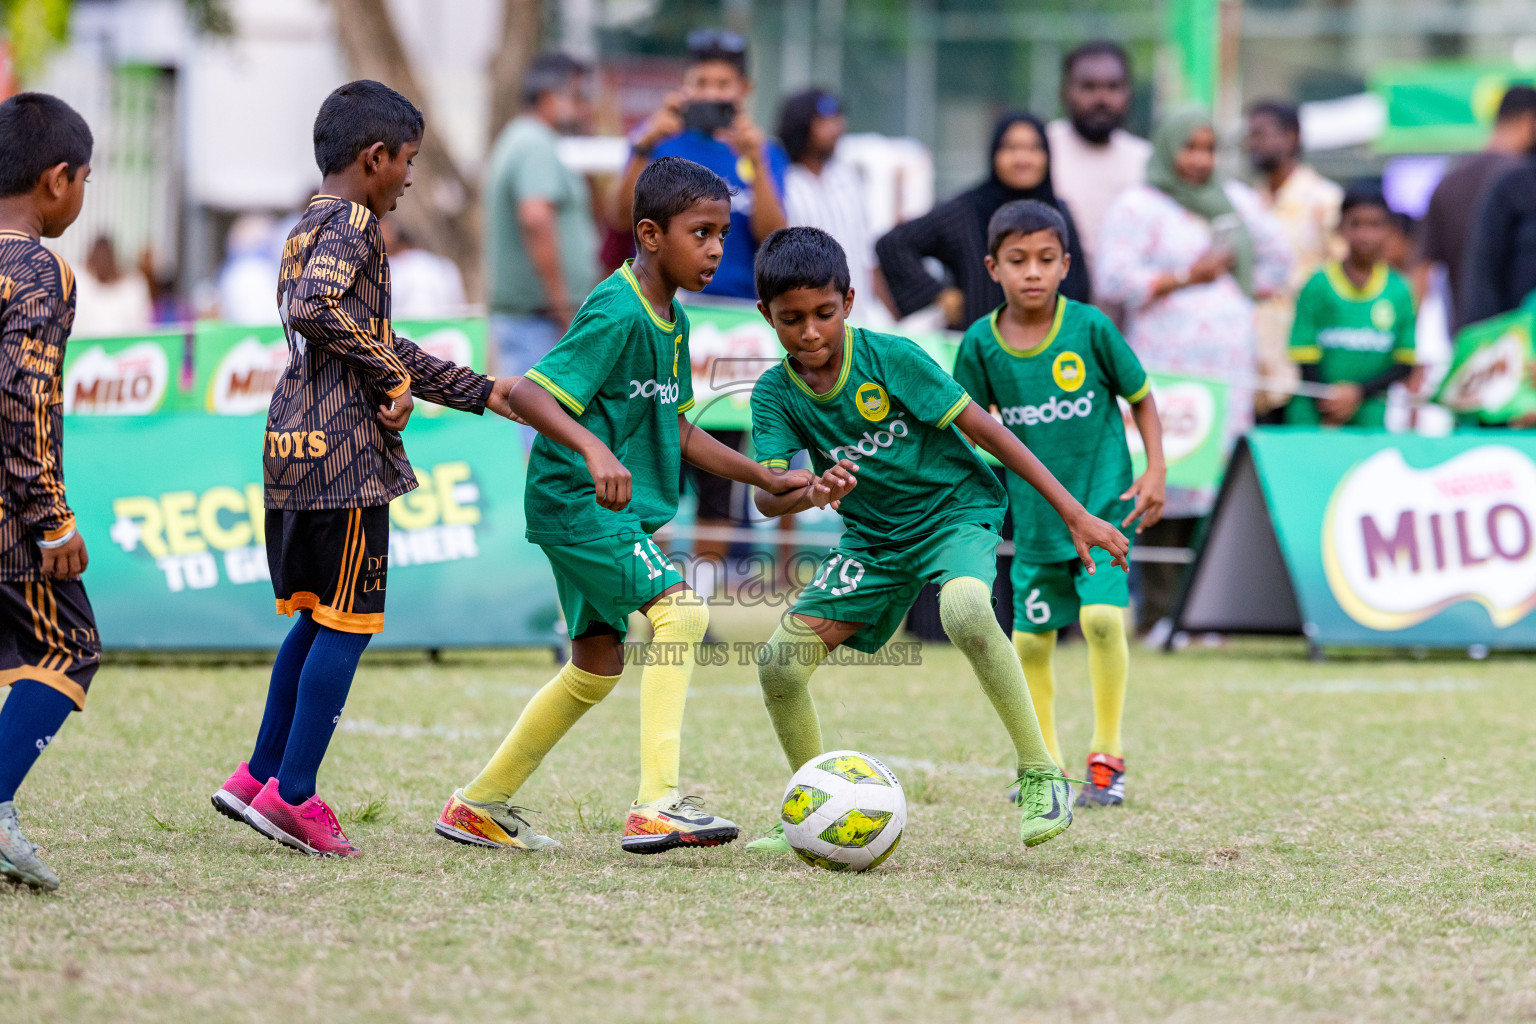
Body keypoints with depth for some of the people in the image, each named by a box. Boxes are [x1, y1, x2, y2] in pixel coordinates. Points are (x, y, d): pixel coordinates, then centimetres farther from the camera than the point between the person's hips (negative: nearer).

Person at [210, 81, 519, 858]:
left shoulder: (310, 229, 21)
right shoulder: (353, 225, -10)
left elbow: (378, 346, 26)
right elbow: (316, 309, -28)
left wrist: (482, 393, 28)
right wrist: (395, 379, -17)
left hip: (292, 446, 10)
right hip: (345, 450, -10)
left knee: (317, 616, 18)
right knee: (346, 623, -3)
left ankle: (260, 777, 20)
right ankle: (292, 796, -3)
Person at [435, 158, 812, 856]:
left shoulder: (672, 321, 11)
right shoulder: (616, 314, -18)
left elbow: (676, 431, 20)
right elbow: (530, 394, -26)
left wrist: (767, 479, 15)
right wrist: (593, 449, -41)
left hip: (608, 510, 11)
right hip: (575, 500, -11)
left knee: (598, 663, 17)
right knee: (680, 611, -23)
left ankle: (481, 805, 29)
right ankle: (656, 806, -28)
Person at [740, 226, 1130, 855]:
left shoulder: (890, 358, -19)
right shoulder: (776, 394, -8)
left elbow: (984, 428, -16)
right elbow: (766, 497, -19)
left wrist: (1074, 513, -16)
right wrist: (814, 491, -44)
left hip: (956, 510, -5)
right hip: (873, 538, 5)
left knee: (964, 610, -38)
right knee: (780, 662, -8)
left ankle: (1040, 776, -26)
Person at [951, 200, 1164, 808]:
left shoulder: (1090, 327, -10)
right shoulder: (982, 343, -5)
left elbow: (1140, 396, 2)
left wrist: (1156, 471, -6)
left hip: (1104, 502, -3)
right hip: (1033, 514, 3)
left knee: (1102, 616, -19)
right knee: (1031, 640, 7)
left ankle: (1107, 759, -4)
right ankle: (1045, 765, 25)